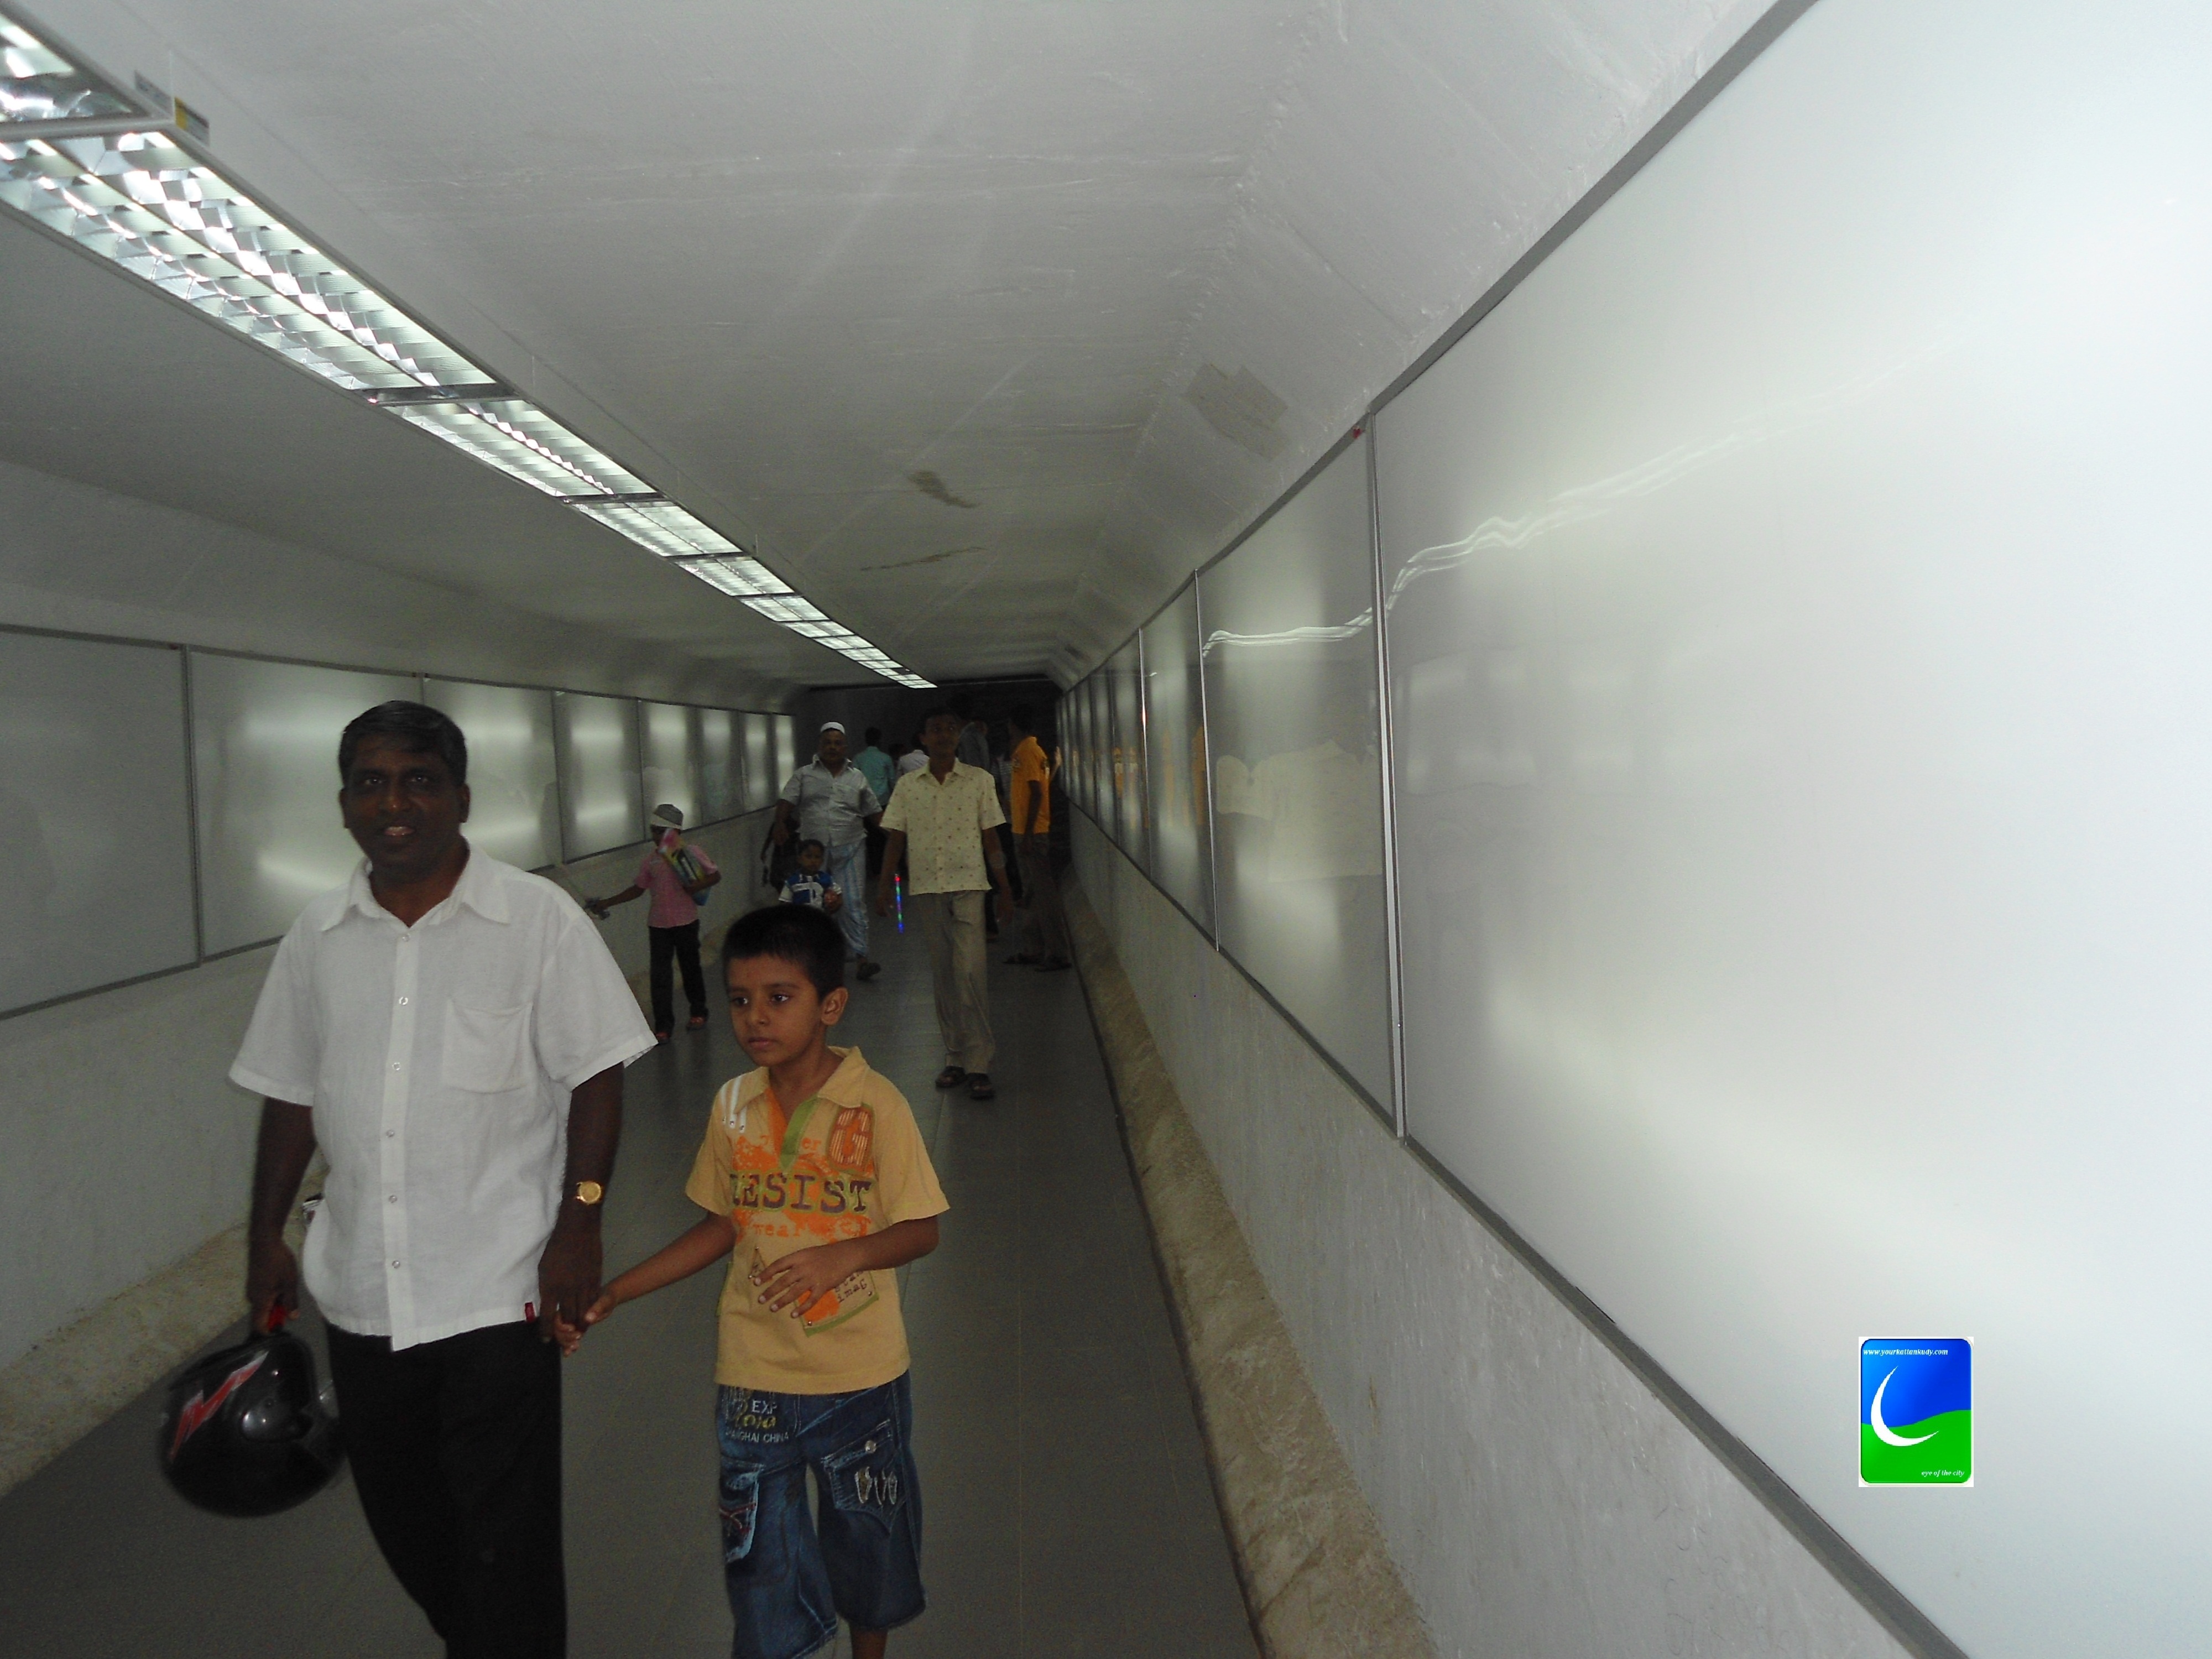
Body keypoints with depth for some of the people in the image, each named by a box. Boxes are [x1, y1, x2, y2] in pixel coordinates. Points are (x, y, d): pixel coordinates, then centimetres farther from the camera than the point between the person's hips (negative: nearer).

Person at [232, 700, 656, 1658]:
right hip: (362, 1289, 5)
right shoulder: (318, 936, 4)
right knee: (402, 1520, 20)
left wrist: (578, 1226, -13)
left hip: (497, 1289, -5)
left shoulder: (538, 918, -8)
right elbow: (291, 1097, 13)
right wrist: (265, 1241, 12)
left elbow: (594, 1078, -8)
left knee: (504, 1543, 1)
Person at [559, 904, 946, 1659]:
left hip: (860, 1373, -2)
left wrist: (843, 1256, -30)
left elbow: (921, 1229, -12)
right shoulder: (733, 1106, -4)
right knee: (759, 1552, 15)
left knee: (868, 1535, 19)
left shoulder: (876, 1105, -17)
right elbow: (723, 1227, 6)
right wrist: (610, 1297, 3)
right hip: (754, 1377, 3)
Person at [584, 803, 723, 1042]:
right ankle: (663, 1026, 3)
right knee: (659, 975, -1)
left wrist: (697, 886, -20)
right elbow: (638, 888, 13)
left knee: (690, 968, 11)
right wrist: (606, 903, 8)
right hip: (658, 924, 3)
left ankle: (699, 1013, 30)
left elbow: (715, 875, -2)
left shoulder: (690, 851, -5)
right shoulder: (651, 857, 5)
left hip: (686, 922, -3)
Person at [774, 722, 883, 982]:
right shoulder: (804, 775, 8)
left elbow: (874, 812, 15)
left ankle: (861, 959, -9)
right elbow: (786, 801, -3)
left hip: (850, 850, 0)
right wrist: (780, 824, -20)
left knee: (853, 904, -7)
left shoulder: (857, 778, 12)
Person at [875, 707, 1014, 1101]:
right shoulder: (907, 785, 8)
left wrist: (1004, 885, 4)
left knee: (969, 972, -12)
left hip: (967, 885, -2)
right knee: (942, 976, 8)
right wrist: (884, 884, 3)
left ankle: (978, 1064, -7)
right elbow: (896, 838, 10)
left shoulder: (979, 781, 4)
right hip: (924, 888, 3)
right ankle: (955, 1057, 17)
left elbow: (990, 838, 6)